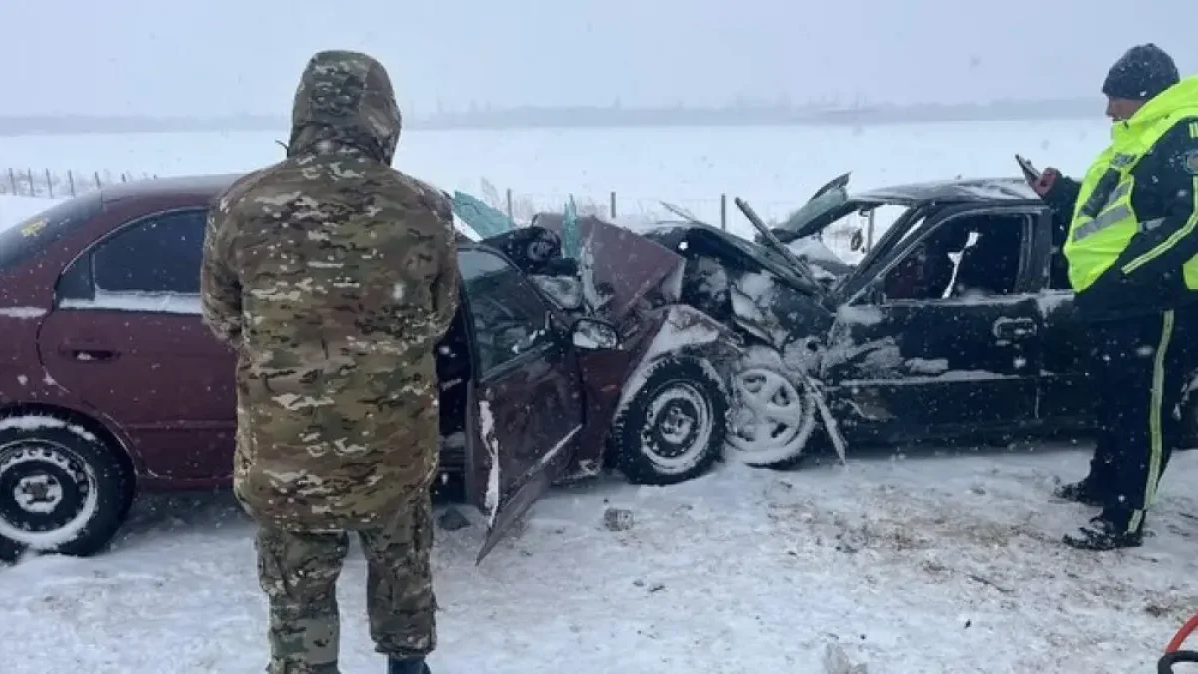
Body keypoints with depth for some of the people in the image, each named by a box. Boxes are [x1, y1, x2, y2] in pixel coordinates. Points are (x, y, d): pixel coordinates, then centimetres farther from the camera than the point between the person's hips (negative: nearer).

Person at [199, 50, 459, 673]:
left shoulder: (240, 206, -12)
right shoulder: (424, 210, -11)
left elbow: (222, 320, 2)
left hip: (284, 452, -1)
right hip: (395, 445, 2)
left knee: (300, 599, 17)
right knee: (403, 567, 26)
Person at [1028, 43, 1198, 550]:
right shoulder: (1135, 139, 18)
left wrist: (1114, 281, -27)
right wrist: (1059, 192, 15)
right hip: (1116, 302, 11)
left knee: (1145, 410, -4)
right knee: (1113, 398, 22)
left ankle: (1124, 521, 2)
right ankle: (1103, 484, 39)